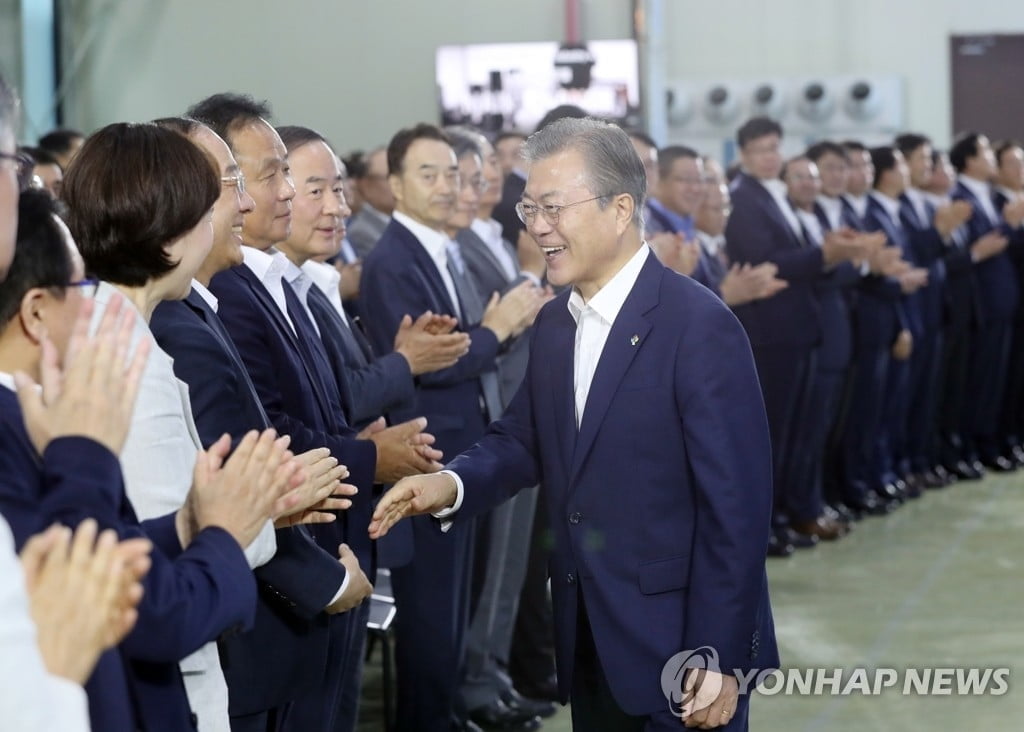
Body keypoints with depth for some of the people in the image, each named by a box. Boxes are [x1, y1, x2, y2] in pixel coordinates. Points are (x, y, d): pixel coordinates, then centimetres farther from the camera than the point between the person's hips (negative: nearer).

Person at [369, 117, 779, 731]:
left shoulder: (699, 326, -16)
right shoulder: (555, 323, 8)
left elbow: (736, 504, -18)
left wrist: (718, 658, -19)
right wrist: (454, 484, -10)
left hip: (679, 643, -7)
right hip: (587, 638, 7)